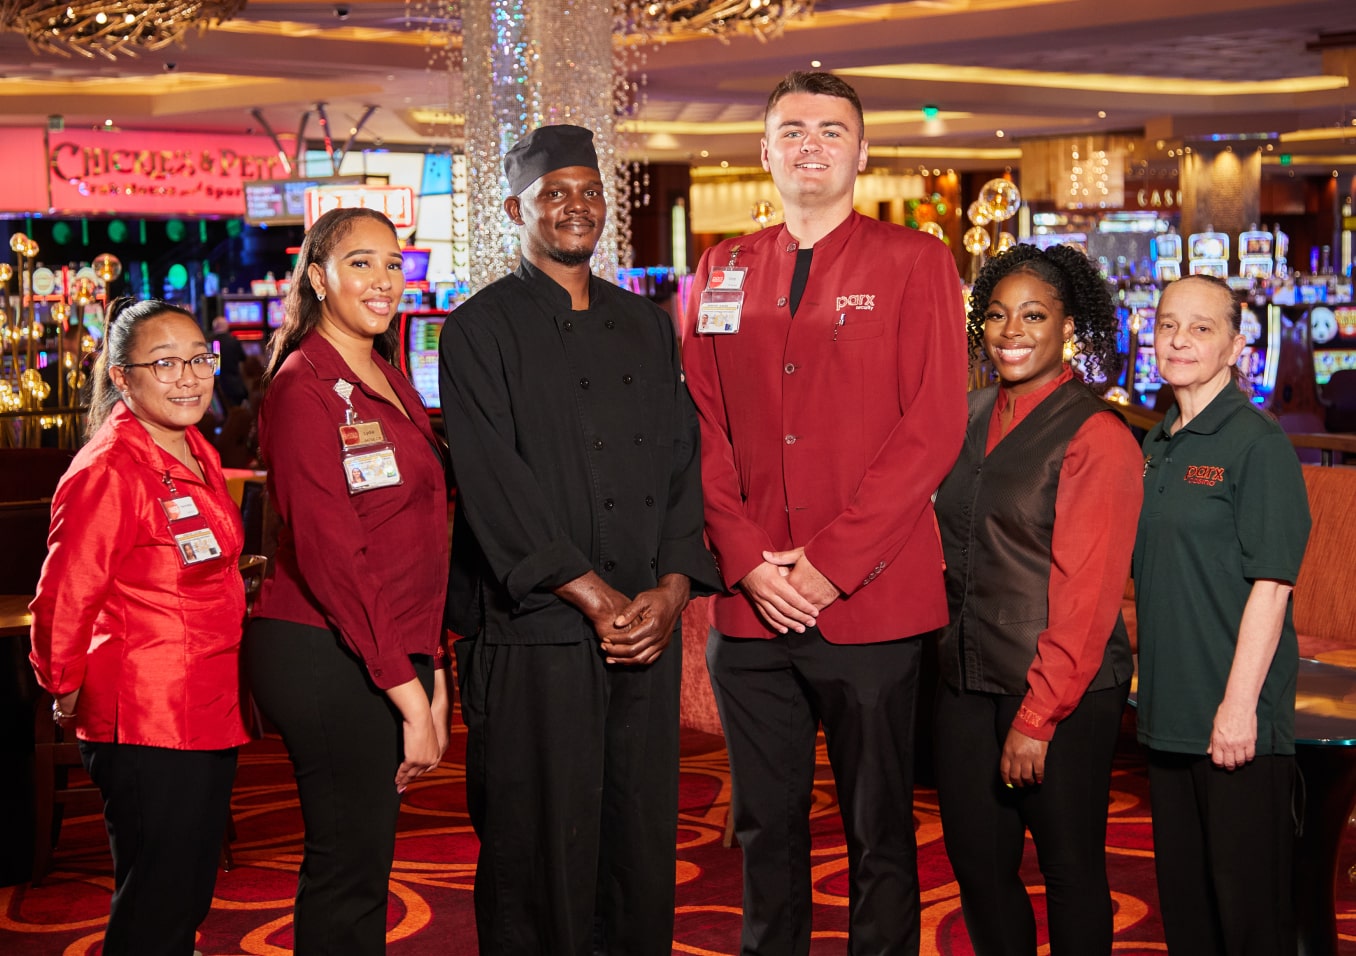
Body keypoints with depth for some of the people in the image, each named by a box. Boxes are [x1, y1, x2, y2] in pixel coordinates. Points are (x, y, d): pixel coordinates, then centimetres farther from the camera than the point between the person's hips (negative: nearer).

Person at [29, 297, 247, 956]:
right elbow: (64, 598, -15)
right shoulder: (109, 468, -17)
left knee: (192, 894, 18)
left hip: (208, 715, 9)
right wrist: (65, 689, -4)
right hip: (145, 727, -8)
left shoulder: (197, 456, 11)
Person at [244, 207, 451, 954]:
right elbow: (329, 553, -18)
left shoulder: (388, 382, 15)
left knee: (362, 863, 15)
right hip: (330, 660, -8)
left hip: (394, 655, 8)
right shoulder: (303, 388, -11)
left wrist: (432, 670, 10)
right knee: (348, 871, 0)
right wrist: (407, 692, -18)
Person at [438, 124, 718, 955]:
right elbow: (495, 484, -9)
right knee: (540, 850, 0)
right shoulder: (482, 328, 0)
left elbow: (684, 461, 11)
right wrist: (594, 596, -14)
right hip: (533, 633, -5)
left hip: (649, 627, 5)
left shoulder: (648, 326, 16)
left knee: (645, 838, 8)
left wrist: (672, 589, -4)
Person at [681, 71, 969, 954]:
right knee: (765, 824, 12)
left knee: (880, 829, 6)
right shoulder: (723, 273, 11)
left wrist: (831, 563, -12)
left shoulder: (914, 263, 0)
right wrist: (747, 562, -6)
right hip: (750, 607, 3)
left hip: (873, 604, -3)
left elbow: (934, 427, -7)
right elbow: (704, 428, 8)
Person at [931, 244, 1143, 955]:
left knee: (1069, 870, 7)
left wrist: (1038, 717, -17)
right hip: (967, 682, 6)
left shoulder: (1097, 437, -11)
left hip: (1064, 696, -6)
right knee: (976, 863, 12)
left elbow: (1086, 595, -15)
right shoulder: (970, 418, 9)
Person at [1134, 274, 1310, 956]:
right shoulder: (1157, 446, 13)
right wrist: (1152, 690, 14)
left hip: (1237, 717, -7)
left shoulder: (1256, 440, -9)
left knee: (1248, 900, 0)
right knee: (1182, 898, 14)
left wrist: (1239, 704, -19)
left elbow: (1270, 582, -14)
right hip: (1169, 712, 7)